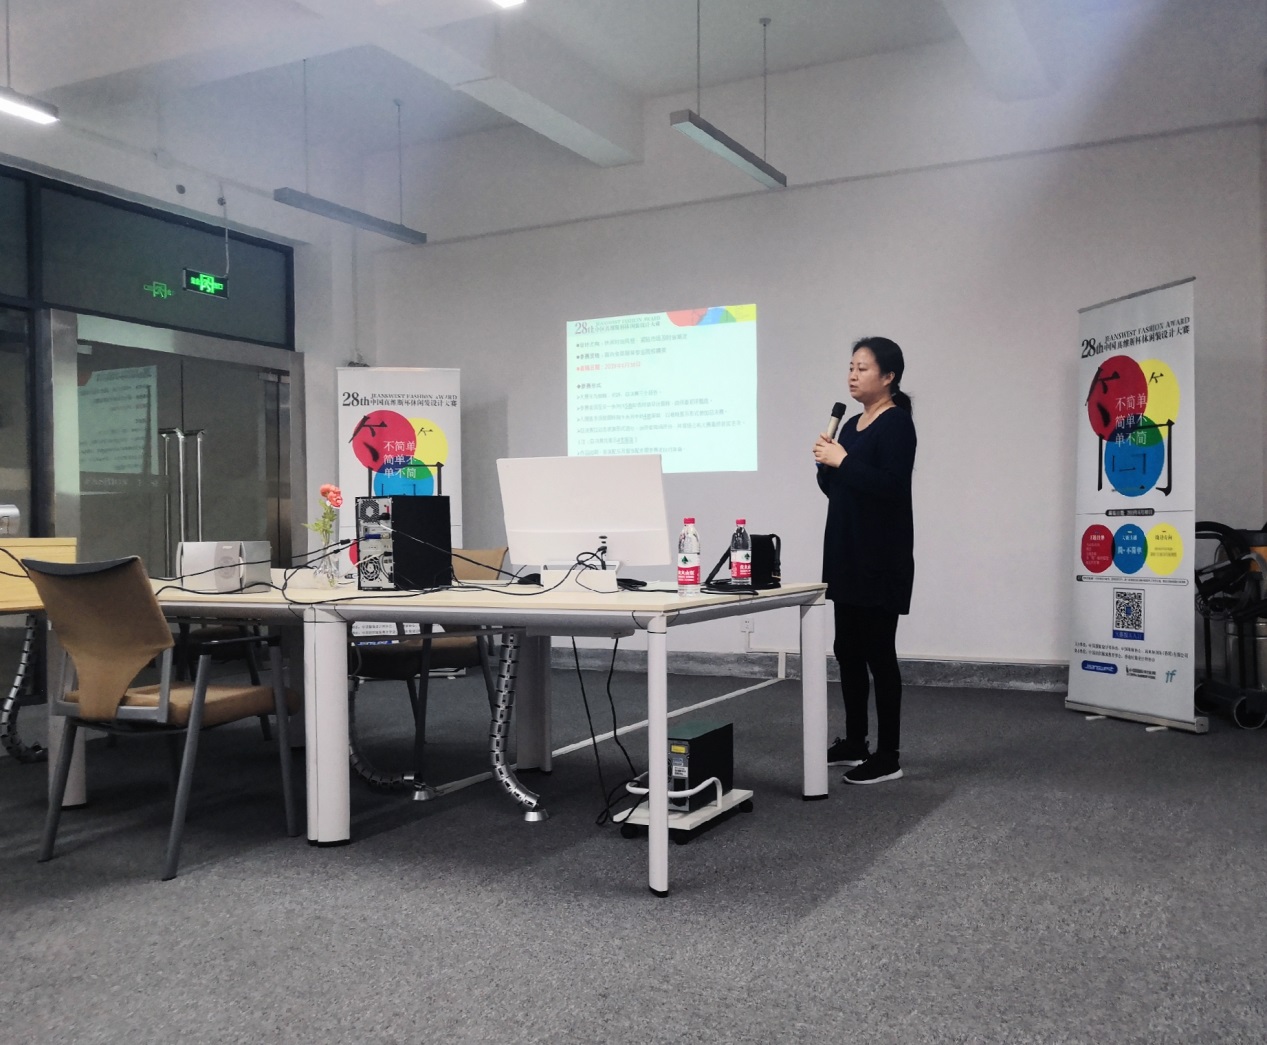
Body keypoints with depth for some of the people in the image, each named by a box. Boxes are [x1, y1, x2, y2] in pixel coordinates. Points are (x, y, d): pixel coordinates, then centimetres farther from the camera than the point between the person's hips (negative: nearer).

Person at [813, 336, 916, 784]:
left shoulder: (897, 424, -10)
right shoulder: (852, 425, 15)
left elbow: (891, 486, -22)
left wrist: (843, 461, -18)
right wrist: (826, 463, 0)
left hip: (881, 557, -9)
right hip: (846, 553, 9)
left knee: (878, 652, -4)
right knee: (848, 650, 13)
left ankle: (888, 756, 5)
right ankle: (854, 743, 24)